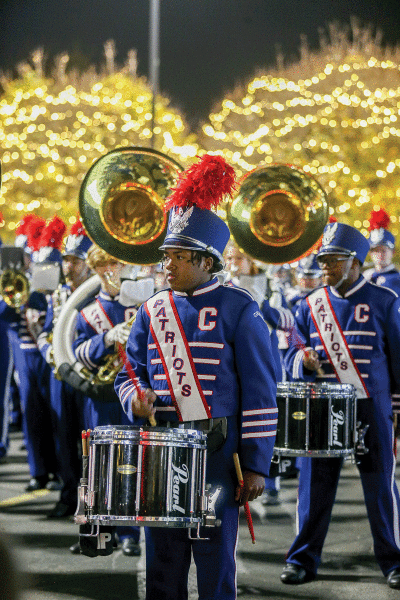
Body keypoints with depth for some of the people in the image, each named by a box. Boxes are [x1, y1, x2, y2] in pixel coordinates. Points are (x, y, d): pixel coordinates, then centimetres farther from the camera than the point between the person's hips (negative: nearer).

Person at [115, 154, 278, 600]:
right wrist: (136, 397, -8)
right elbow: (131, 372, 17)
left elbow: (260, 393, -6)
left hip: (217, 454, -4)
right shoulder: (152, 312, 9)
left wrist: (256, 465, -10)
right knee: (163, 563, 10)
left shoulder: (238, 310, -5)